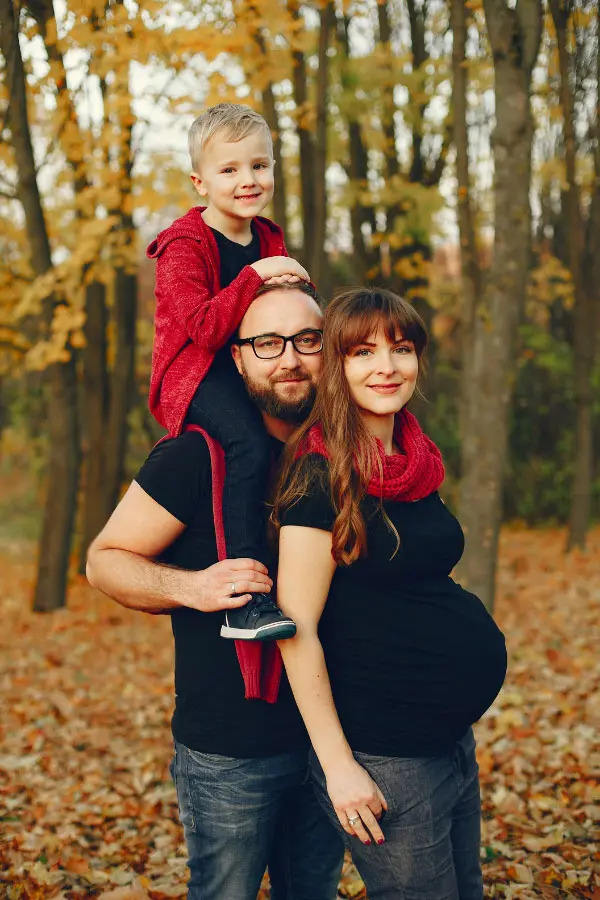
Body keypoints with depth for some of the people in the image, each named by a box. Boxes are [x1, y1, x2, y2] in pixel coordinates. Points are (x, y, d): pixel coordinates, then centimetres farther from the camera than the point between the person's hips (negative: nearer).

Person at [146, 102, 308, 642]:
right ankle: (246, 602, -33)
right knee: (250, 444, -32)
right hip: (196, 374, -8)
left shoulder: (268, 240, 13)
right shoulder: (185, 246, -10)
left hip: (252, 368, 8)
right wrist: (255, 276, -24)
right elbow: (205, 328, -22)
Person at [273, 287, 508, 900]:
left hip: (452, 735, 8)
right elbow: (296, 627, -18)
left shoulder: (414, 464, 7)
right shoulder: (320, 475, -16)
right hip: (383, 755, -8)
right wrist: (338, 764, -17)